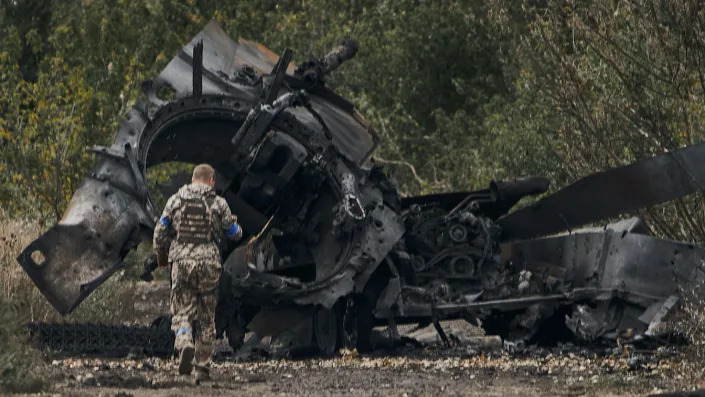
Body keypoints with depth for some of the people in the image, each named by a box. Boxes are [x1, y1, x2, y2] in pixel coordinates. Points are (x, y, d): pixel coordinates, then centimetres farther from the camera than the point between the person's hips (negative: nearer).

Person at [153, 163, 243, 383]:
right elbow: (234, 233, 10)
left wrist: (161, 256, 23)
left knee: (182, 312, 6)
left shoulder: (176, 200, 4)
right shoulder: (218, 203, 0)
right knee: (205, 317, 9)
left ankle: (185, 345, -25)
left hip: (181, 260, 1)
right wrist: (234, 224, 34)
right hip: (208, 262, 0)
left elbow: (160, 232, 6)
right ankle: (202, 367, 11)